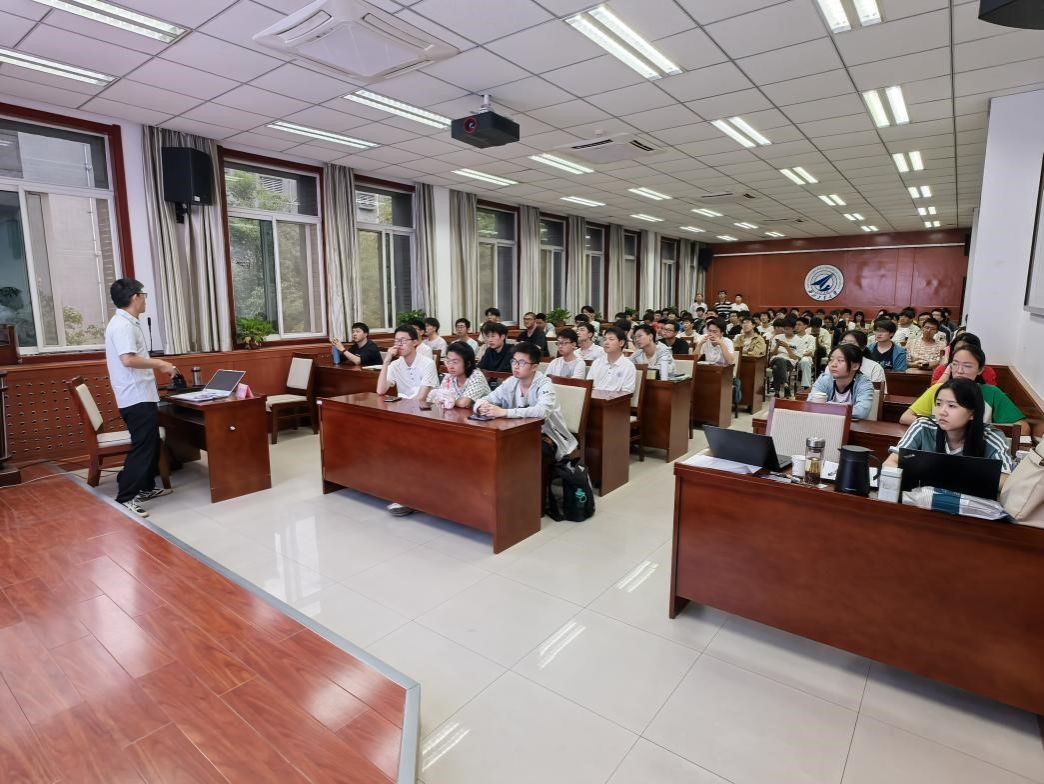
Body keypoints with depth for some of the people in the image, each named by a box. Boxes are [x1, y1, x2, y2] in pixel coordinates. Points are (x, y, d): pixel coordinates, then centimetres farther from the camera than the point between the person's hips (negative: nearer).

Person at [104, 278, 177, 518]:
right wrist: (160, 363, -18)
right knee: (142, 447, -7)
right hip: (137, 398, -11)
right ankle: (124, 499, -3)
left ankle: (146, 488, 30)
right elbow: (128, 359, -28)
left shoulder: (128, 323, 15)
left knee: (151, 444, 19)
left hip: (142, 396, 11)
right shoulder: (122, 325, -17)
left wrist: (157, 366, 18)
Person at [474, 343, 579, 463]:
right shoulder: (510, 383, -1)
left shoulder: (544, 384, -18)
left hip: (547, 437, -5)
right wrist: (482, 407, -23)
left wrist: (504, 412, -40)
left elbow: (542, 411, -37)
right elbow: (484, 400, 2)